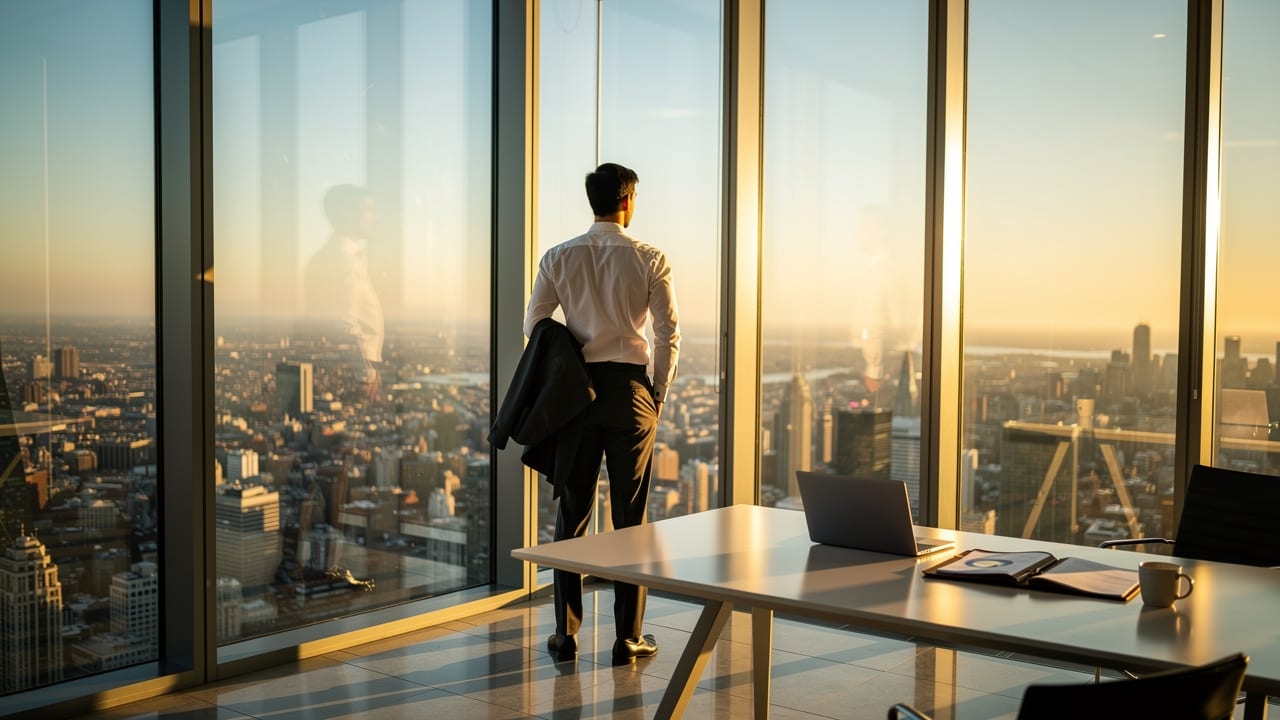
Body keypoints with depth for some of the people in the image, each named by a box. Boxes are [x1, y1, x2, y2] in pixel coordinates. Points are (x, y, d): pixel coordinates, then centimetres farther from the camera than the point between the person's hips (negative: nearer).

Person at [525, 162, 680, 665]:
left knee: (572, 512, 9)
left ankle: (566, 634, 13)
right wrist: (659, 393, 6)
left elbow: (534, 324, 3)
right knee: (631, 516, 5)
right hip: (630, 388, -2)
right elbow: (669, 332, -5)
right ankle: (629, 638, 10)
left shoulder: (559, 258, 3)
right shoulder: (649, 259, -3)